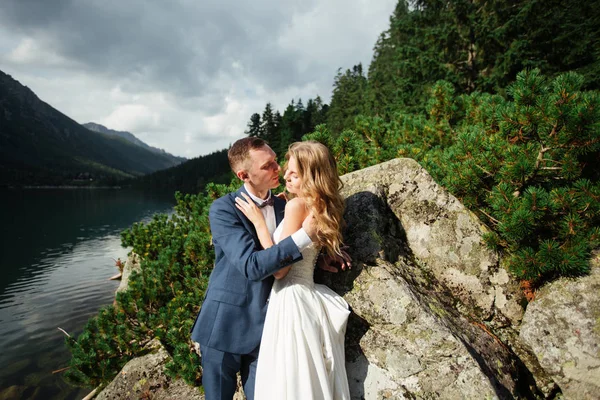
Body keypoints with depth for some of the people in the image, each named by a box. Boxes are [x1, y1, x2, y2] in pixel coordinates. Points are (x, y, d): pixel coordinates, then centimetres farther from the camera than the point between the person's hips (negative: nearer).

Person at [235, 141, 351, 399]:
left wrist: (259, 222, -12)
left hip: (291, 299, -9)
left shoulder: (297, 205, -16)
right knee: (312, 378, 19)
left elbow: (279, 268, -16)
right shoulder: (323, 206, 10)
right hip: (308, 298, 9)